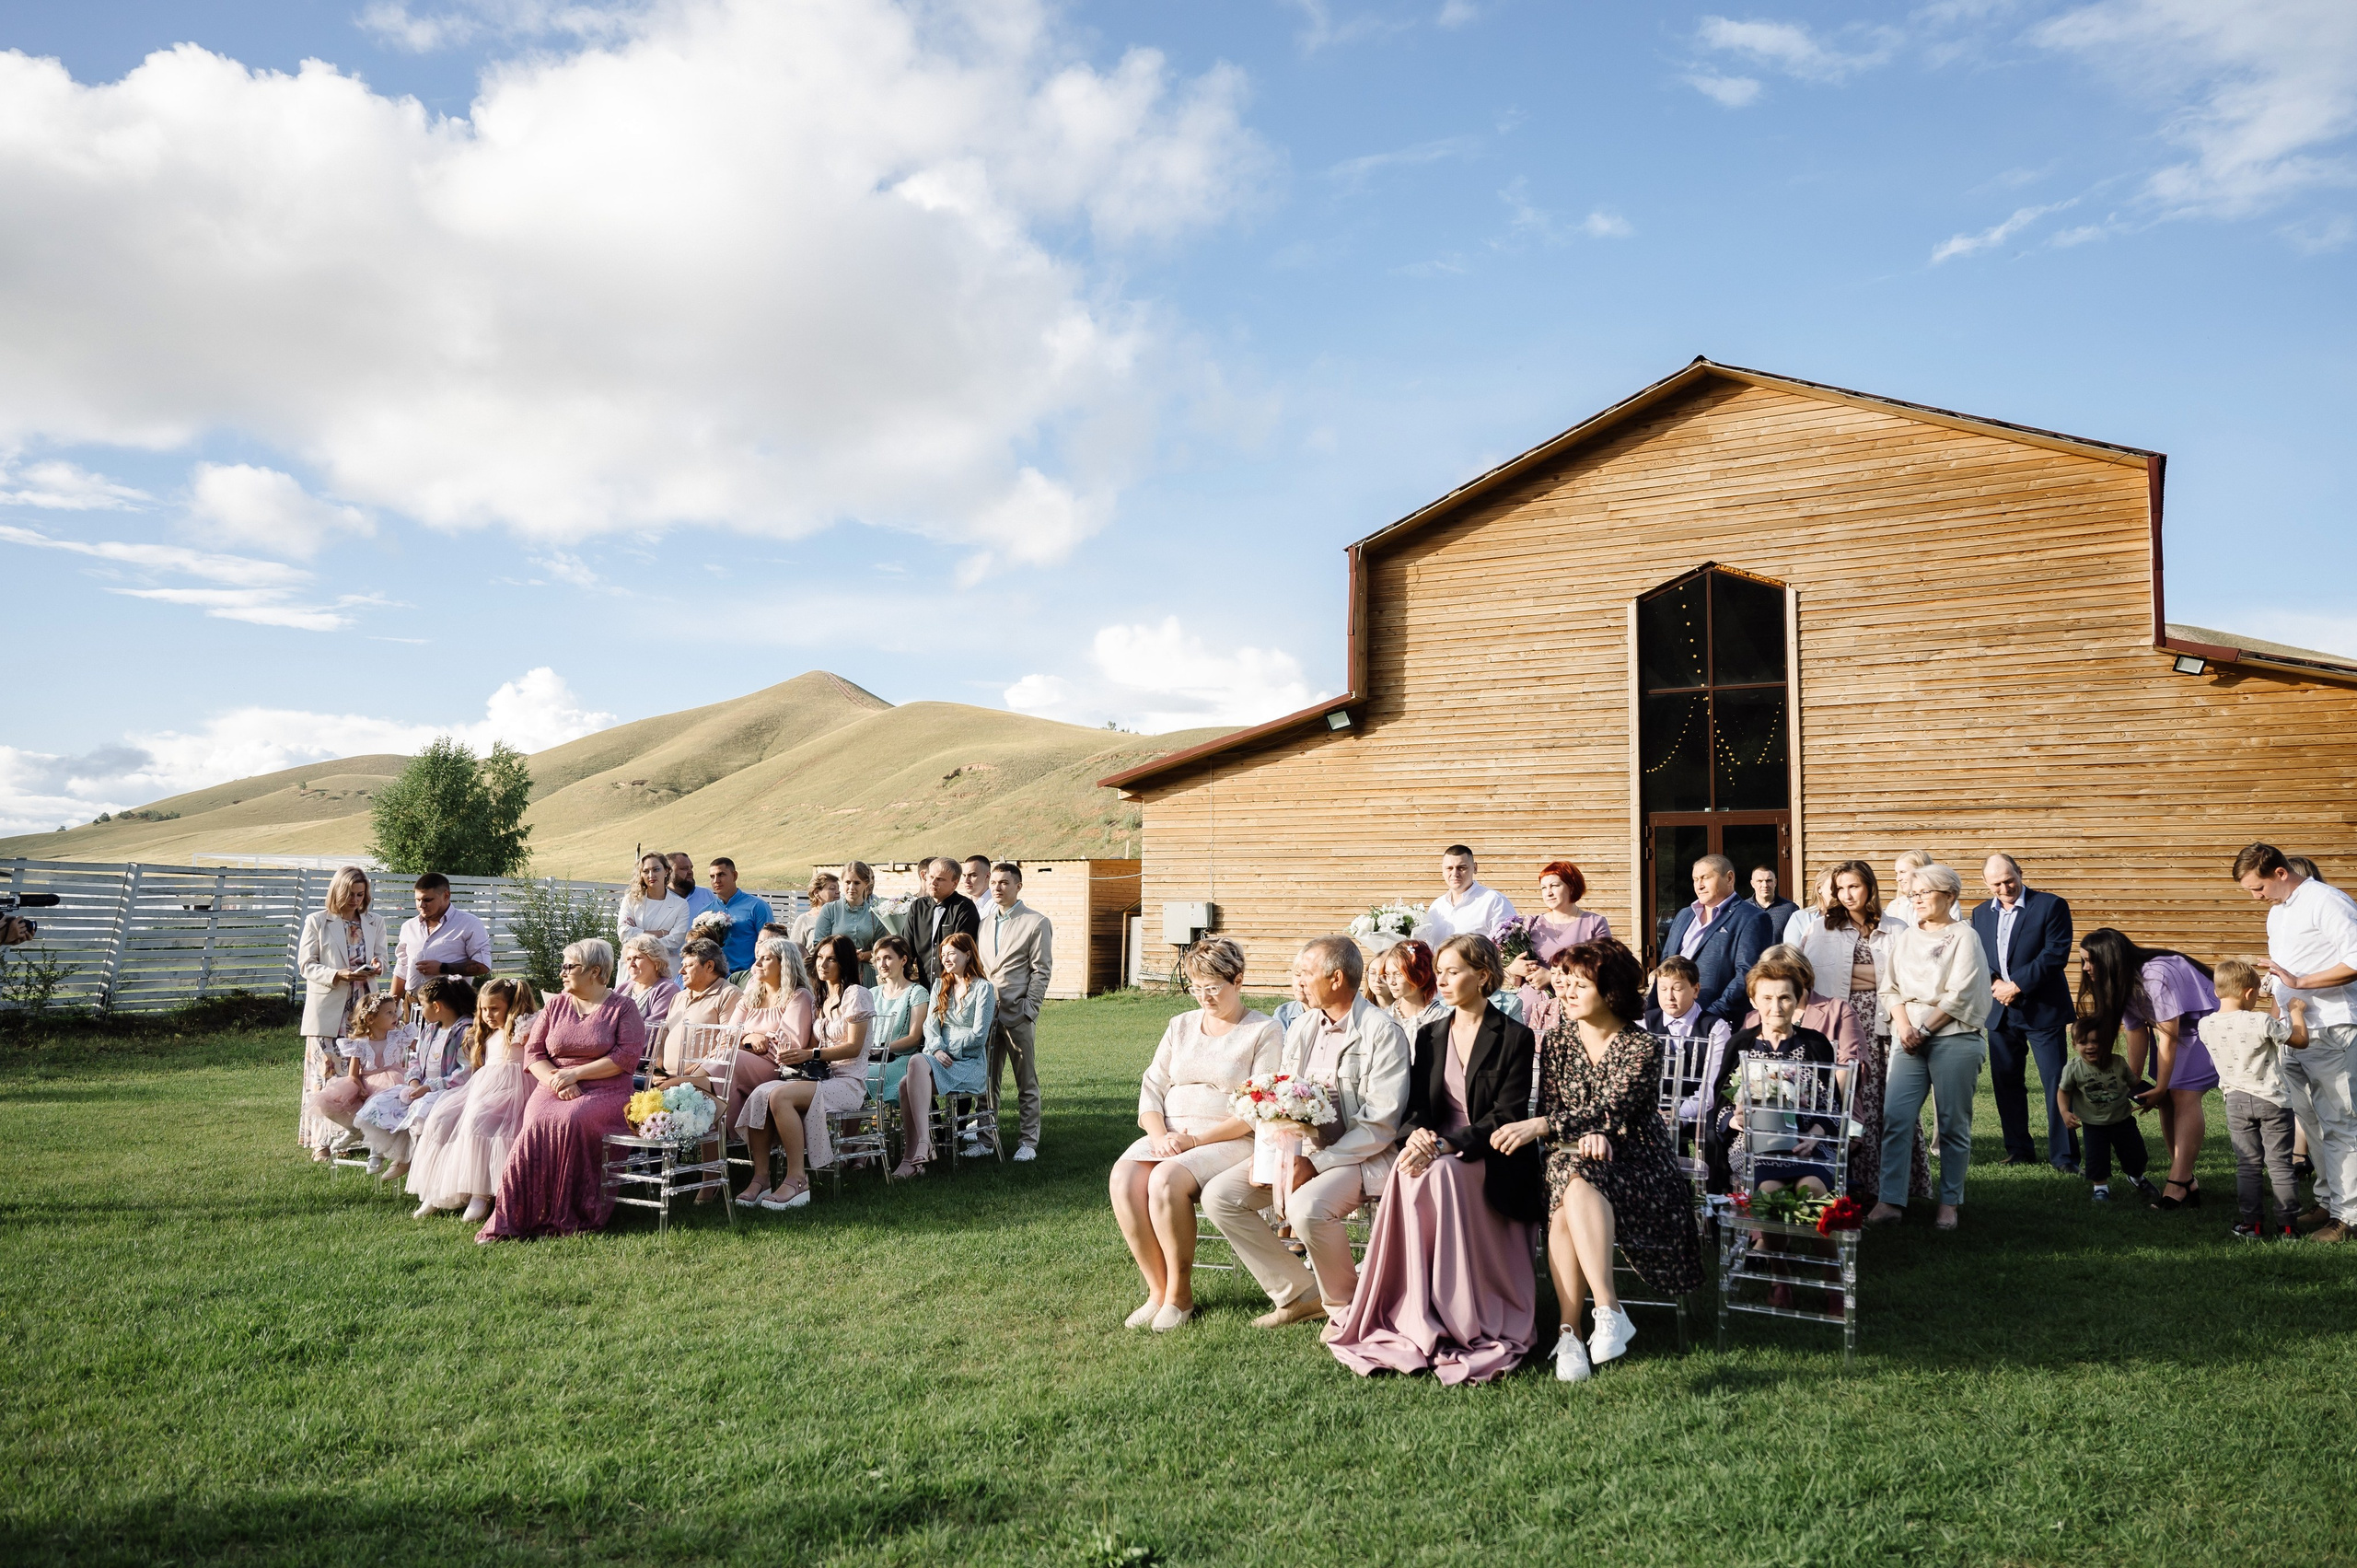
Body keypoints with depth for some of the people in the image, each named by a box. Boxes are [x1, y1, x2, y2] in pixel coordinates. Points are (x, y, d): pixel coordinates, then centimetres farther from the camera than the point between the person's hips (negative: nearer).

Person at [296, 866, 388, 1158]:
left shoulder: (375, 922, 11)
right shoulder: (316, 921, 1)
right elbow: (306, 965, -1)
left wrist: (377, 966, -7)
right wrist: (338, 975, -18)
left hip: (363, 1009, 3)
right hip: (327, 1009, -3)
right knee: (326, 1073, -5)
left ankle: (355, 1138, 9)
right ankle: (322, 1143, -2)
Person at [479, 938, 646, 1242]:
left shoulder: (622, 1008, 6)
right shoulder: (555, 1005, 19)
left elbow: (627, 1056, -6)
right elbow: (533, 1052, 11)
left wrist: (575, 1073, -12)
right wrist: (556, 1081, -9)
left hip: (605, 1091, -3)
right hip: (553, 1088, 3)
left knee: (571, 1121, -35)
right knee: (538, 1123, -30)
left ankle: (568, 1216, -27)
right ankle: (518, 1216, -30)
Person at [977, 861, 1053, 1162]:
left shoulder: (1036, 923, -1)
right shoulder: (985, 922, 15)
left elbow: (1041, 971, -5)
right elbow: (979, 967, 17)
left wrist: (1028, 1010, -11)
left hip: (1018, 1015, -4)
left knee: (1027, 1083, 3)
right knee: (986, 1080, 6)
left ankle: (1029, 1142, 10)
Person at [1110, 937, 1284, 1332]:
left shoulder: (1264, 1032, 0)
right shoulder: (1180, 1026, 18)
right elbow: (1151, 1087, 13)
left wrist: (1196, 1139, -17)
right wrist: (1160, 1135, -8)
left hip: (1230, 1140, -5)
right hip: (1169, 1137, 5)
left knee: (1166, 1180, -33)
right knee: (1124, 1177, -26)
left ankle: (1180, 1294, -14)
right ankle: (1157, 1289, -14)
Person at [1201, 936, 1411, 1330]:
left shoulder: (1382, 1032, -11)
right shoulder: (1301, 1027, 14)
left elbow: (1381, 1123, -17)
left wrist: (1316, 1163, -21)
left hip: (1359, 1156, -8)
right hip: (1296, 1149, 8)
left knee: (1306, 1208, -35)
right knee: (1218, 1195, -9)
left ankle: (1346, 1307, -6)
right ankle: (1300, 1293, 2)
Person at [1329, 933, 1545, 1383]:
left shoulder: (1514, 1038, -2)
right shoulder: (1430, 1035, 16)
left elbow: (1507, 1118, -10)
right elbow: (1415, 1105, 10)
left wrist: (1445, 1145, -22)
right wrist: (1419, 1134, -15)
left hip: (1491, 1161, -4)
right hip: (1437, 1151, 4)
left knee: (1439, 1175, -35)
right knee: (1408, 1171, -30)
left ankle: (1460, 1324, -27)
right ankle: (1417, 1322, -28)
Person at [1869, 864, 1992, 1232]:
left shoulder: (1963, 937, -1)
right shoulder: (1904, 939, 16)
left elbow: (1959, 996, -8)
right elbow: (1891, 988, 11)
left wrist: (1923, 1030, -9)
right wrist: (1903, 1026, -6)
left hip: (1953, 1038, -4)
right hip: (1909, 1038, 4)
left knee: (1953, 1124, 2)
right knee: (1895, 1118, -7)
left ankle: (1949, 1203, 12)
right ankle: (1890, 1201, -6)